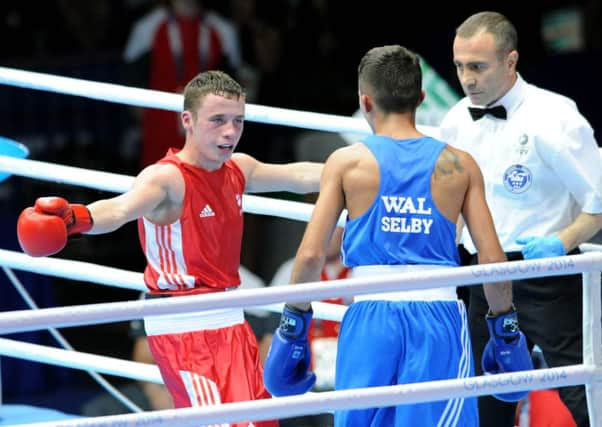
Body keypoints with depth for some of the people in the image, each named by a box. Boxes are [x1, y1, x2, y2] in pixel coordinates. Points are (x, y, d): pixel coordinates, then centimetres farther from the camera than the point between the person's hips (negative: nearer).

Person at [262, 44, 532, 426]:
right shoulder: (459, 165, 5)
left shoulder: (346, 162, 3)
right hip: (440, 313, 0)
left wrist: (293, 324, 9)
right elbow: (493, 259, 3)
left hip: (371, 313, 0)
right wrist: (505, 328, 15)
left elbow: (310, 255, -2)